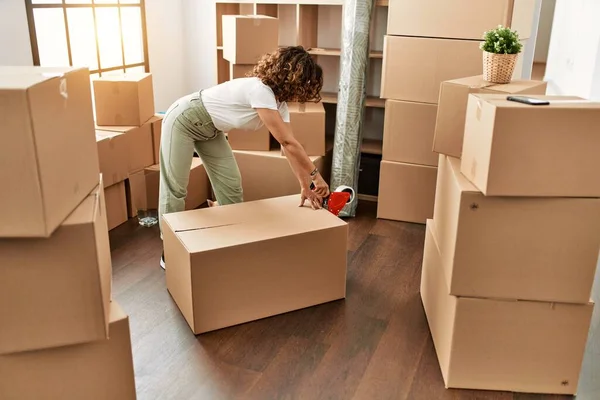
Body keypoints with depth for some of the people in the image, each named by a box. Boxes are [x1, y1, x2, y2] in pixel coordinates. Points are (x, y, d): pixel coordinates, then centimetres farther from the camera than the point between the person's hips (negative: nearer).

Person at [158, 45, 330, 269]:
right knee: (175, 188, 0)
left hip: (209, 130, 9)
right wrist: (316, 176, -27)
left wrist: (305, 185, -10)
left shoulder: (279, 102, -6)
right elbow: (288, 142, -35)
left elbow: (289, 145, -5)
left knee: (231, 186, 5)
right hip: (183, 121, -8)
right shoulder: (260, 91, -34)